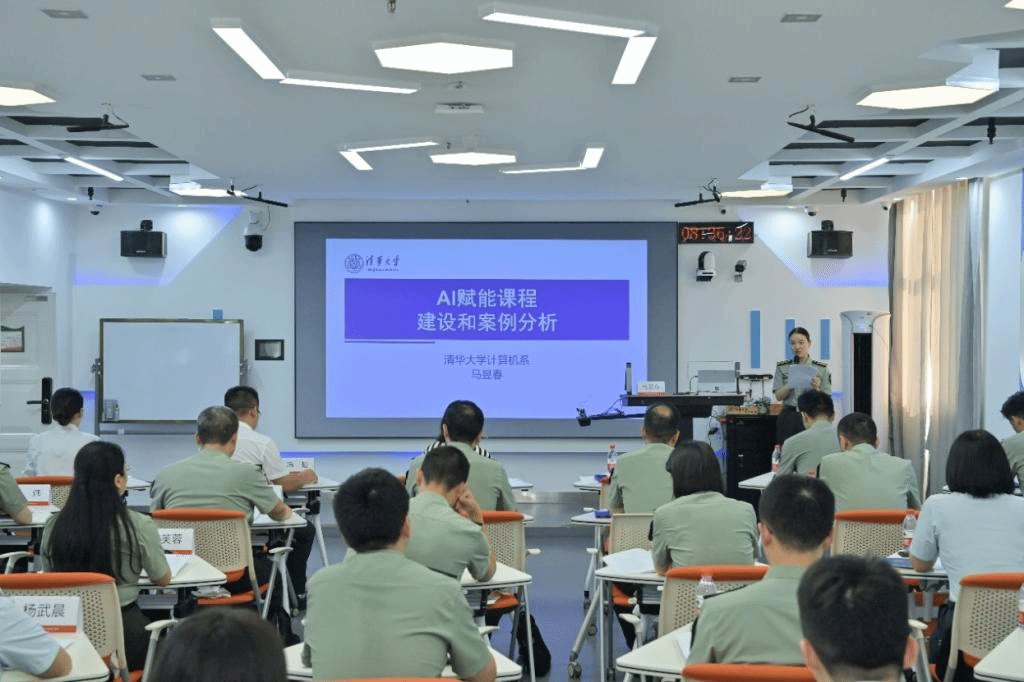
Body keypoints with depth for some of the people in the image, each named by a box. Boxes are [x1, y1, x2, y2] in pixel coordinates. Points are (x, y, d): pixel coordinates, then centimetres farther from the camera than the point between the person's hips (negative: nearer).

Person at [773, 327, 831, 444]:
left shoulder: (821, 368, 3)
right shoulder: (782, 367, 7)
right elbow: (778, 396, 1)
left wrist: (816, 389, -17)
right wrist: (790, 383, -15)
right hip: (788, 418, 1)